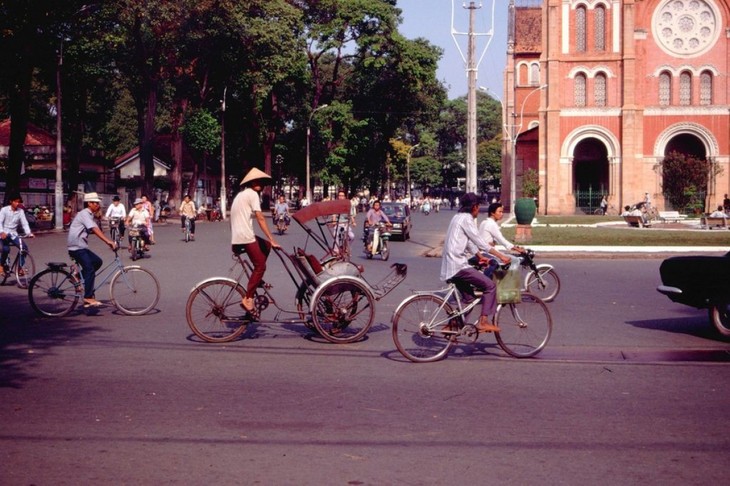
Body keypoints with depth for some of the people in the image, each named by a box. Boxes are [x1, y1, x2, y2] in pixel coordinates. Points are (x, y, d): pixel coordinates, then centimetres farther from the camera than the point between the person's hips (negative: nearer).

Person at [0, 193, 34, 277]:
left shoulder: (21, 211, 0)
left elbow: (24, 223, -6)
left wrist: (28, 233, -23)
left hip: (13, 234, 3)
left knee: (24, 247, -17)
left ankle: (20, 267, -2)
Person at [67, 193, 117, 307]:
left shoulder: (90, 215, 16)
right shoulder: (84, 214, -15)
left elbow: (96, 230, 12)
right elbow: (95, 229, -28)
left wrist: (110, 242, 2)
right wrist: (108, 241, -36)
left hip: (82, 246, 10)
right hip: (76, 247, -10)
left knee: (97, 262, 9)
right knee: (90, 270, -14)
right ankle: (88, 298, -13)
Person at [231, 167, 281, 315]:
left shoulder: (241, 194, 22)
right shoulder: (252, 194, -7)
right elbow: (260, 218, -14)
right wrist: (272, 240, -15)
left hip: (237, 237, 9)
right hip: (246, 237, -9)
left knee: (266, 246, 22)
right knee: (260, 266, -3)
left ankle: (256, 280, 19)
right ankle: (248, 299, -7)